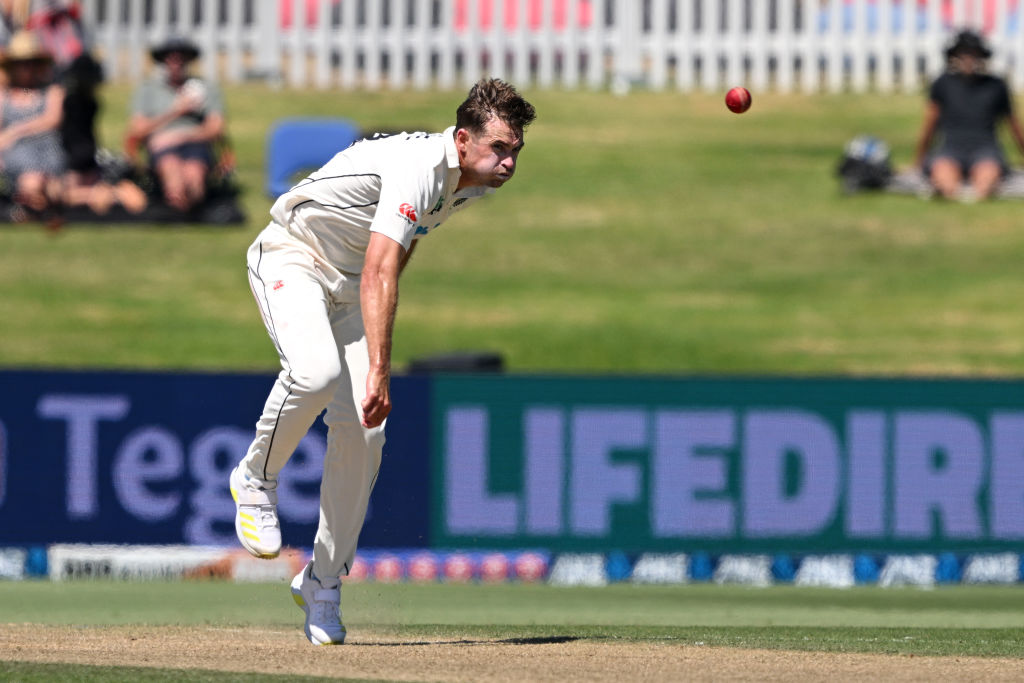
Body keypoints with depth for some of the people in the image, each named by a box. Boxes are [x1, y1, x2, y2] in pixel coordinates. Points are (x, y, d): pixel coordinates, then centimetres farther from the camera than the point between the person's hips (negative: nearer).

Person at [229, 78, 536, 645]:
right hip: (292, 260, -8)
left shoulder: (471, 184, -2)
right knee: (316, 372, -36)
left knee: (361, 431, -6)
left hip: (348, 289, 8)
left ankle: (323, 582, 6)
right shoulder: (421, 168, -31)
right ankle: (256, 479, -9)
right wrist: (378, 370, -49)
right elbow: (380, 274, -41)